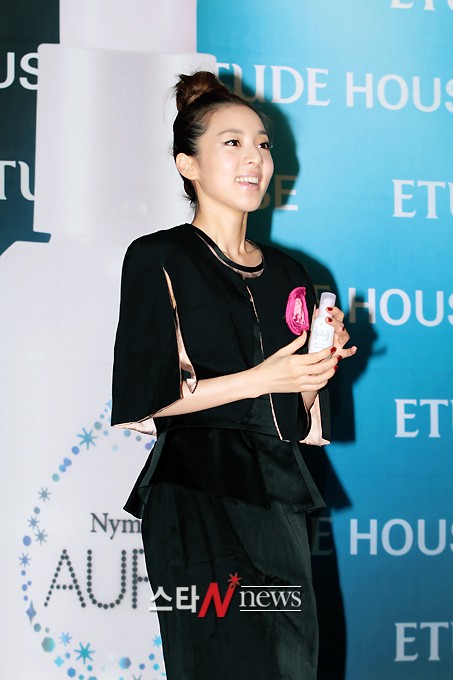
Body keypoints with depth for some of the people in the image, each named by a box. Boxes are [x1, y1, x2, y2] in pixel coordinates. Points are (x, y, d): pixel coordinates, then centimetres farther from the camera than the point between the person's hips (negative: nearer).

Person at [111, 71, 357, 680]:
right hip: (197, 501, -6)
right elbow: (143, 396, -8)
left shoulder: (288, 274, 16)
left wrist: (322, 366, 0)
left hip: (278, 497, 6)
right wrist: (259, 379, -11)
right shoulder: (158, 260, -2)